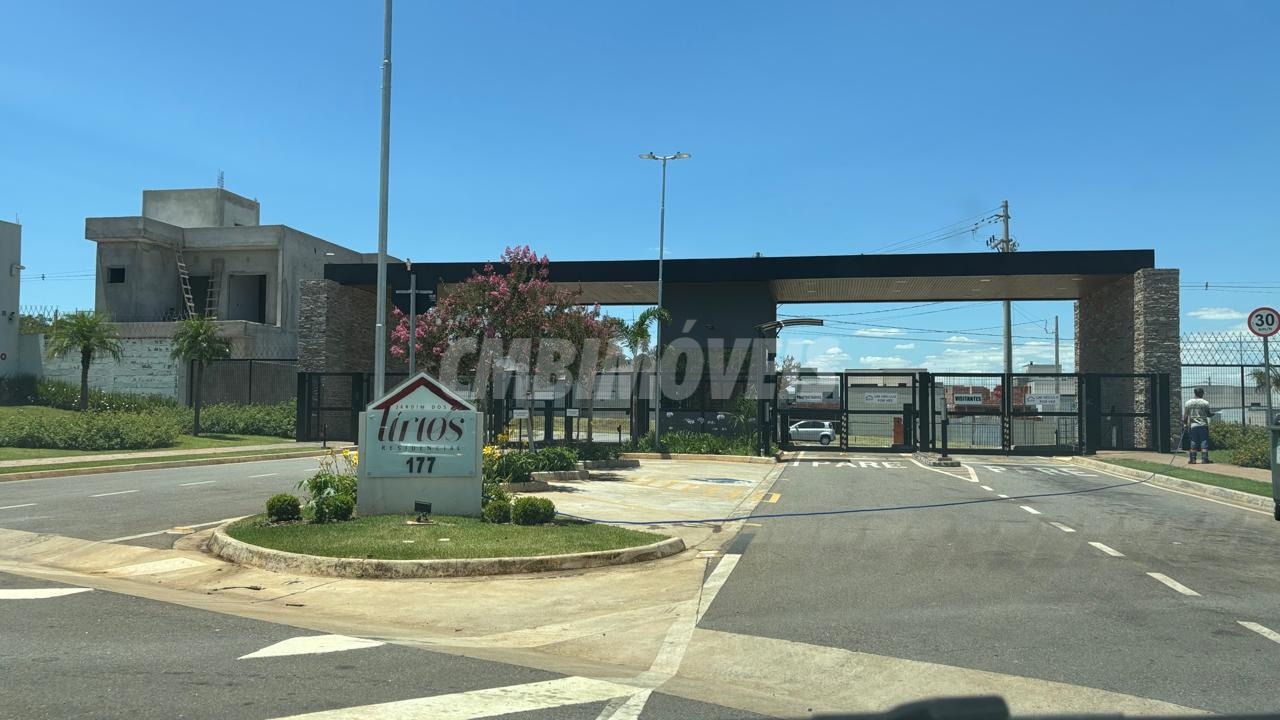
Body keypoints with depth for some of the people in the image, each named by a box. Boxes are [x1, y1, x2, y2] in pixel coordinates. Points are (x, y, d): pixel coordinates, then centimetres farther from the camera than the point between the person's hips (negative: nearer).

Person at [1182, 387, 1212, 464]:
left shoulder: (1188, 403, 2)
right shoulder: (1205, 403, -4)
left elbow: (1185, 415, 2)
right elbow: (1208, 414, 3)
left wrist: (1185, 423, 11)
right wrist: (1212, 414, 23)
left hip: (1192, 426, 3)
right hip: (1203, 425, -3)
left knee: (1193, 442, 7)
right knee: (1204, 441, 1)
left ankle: (1192, 459, 7)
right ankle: (1204, 458, -2)